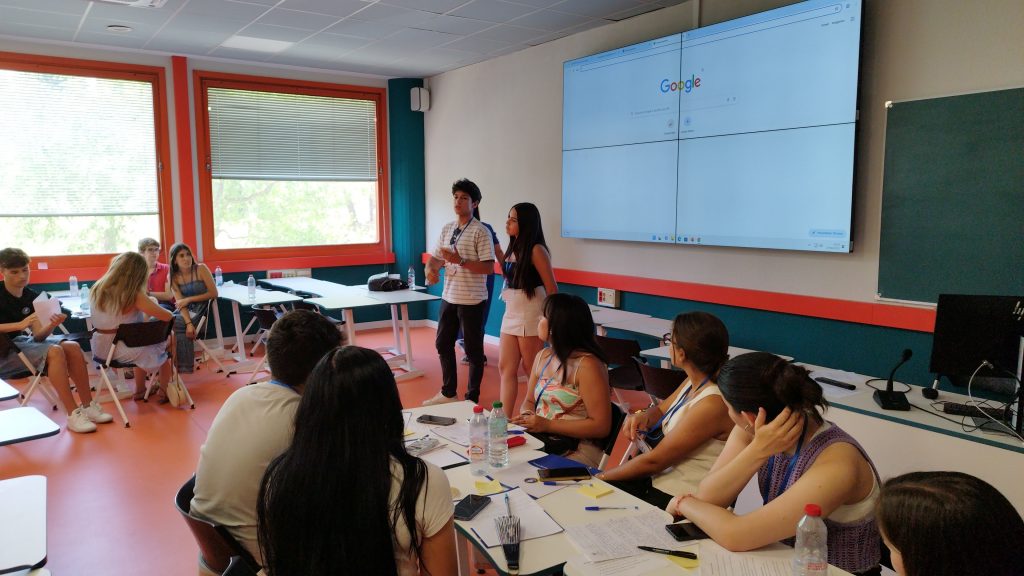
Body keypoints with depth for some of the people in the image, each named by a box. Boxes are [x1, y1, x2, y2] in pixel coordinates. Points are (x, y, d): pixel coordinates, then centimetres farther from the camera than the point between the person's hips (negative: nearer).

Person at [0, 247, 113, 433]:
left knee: (72, 346, -14)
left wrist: (51, 325, -22)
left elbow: (38, 336, -2)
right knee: (54, 351, -28)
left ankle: (88, 405, -8)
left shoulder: (31, 296, 5)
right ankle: (73, 415, -27)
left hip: (22, 342, 6)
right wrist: (20, 325, -29)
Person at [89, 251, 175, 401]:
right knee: (168, 341, 18)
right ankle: (165, 392, 25)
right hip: (122, 350, -6)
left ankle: (140, 391, 40)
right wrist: (151, 304, 0)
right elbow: (168, 316, -20)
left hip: (99, 347, 7)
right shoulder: (134, 296, -21)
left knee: (143, 344, 33)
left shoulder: (98, 289, -2)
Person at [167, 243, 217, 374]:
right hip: (185, 312, 4)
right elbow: (180, 303, -7)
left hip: (202, 310, -3)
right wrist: (188, 323, -21)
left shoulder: (201, 269, -5)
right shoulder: (173, 277, 2)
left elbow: (214, 294, -6)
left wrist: (189, 299, -11)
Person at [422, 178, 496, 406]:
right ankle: (448, 392, 32)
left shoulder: (480, 232, -12)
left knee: (473, 350, 4)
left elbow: (488, 267, -17)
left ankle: (472, 399, 17)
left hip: (472, 300, -7)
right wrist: (431, 269, -8)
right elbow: (436, 257, 14)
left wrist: (460, 261, -26)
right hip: (449, 297, 8)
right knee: (443, 344, 16)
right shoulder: (446, 229, 10)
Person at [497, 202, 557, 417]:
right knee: (506, 368, 5)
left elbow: (551, 288, -12)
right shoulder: (514, 248, 9)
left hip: (530, 317, -8)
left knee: (532, 370, 3)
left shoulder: (536, 250, -13)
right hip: (510, 315, 8)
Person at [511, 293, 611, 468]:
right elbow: (529, 401, 20)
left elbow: (601, 426, -16)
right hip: (538, 441, 7)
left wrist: (547, 425, -18)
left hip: (576, 451, -7)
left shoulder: (587, 365, -15)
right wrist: (526, 415, -5)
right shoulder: (543, 357, 9)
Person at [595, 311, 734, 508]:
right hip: (658, 480, 8)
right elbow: (661, 409, 19)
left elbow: (654, 461, -20)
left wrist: (601, 477, -9)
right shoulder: (693, 382, 1)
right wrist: (642, 416, -6)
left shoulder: (713, 404, -25)